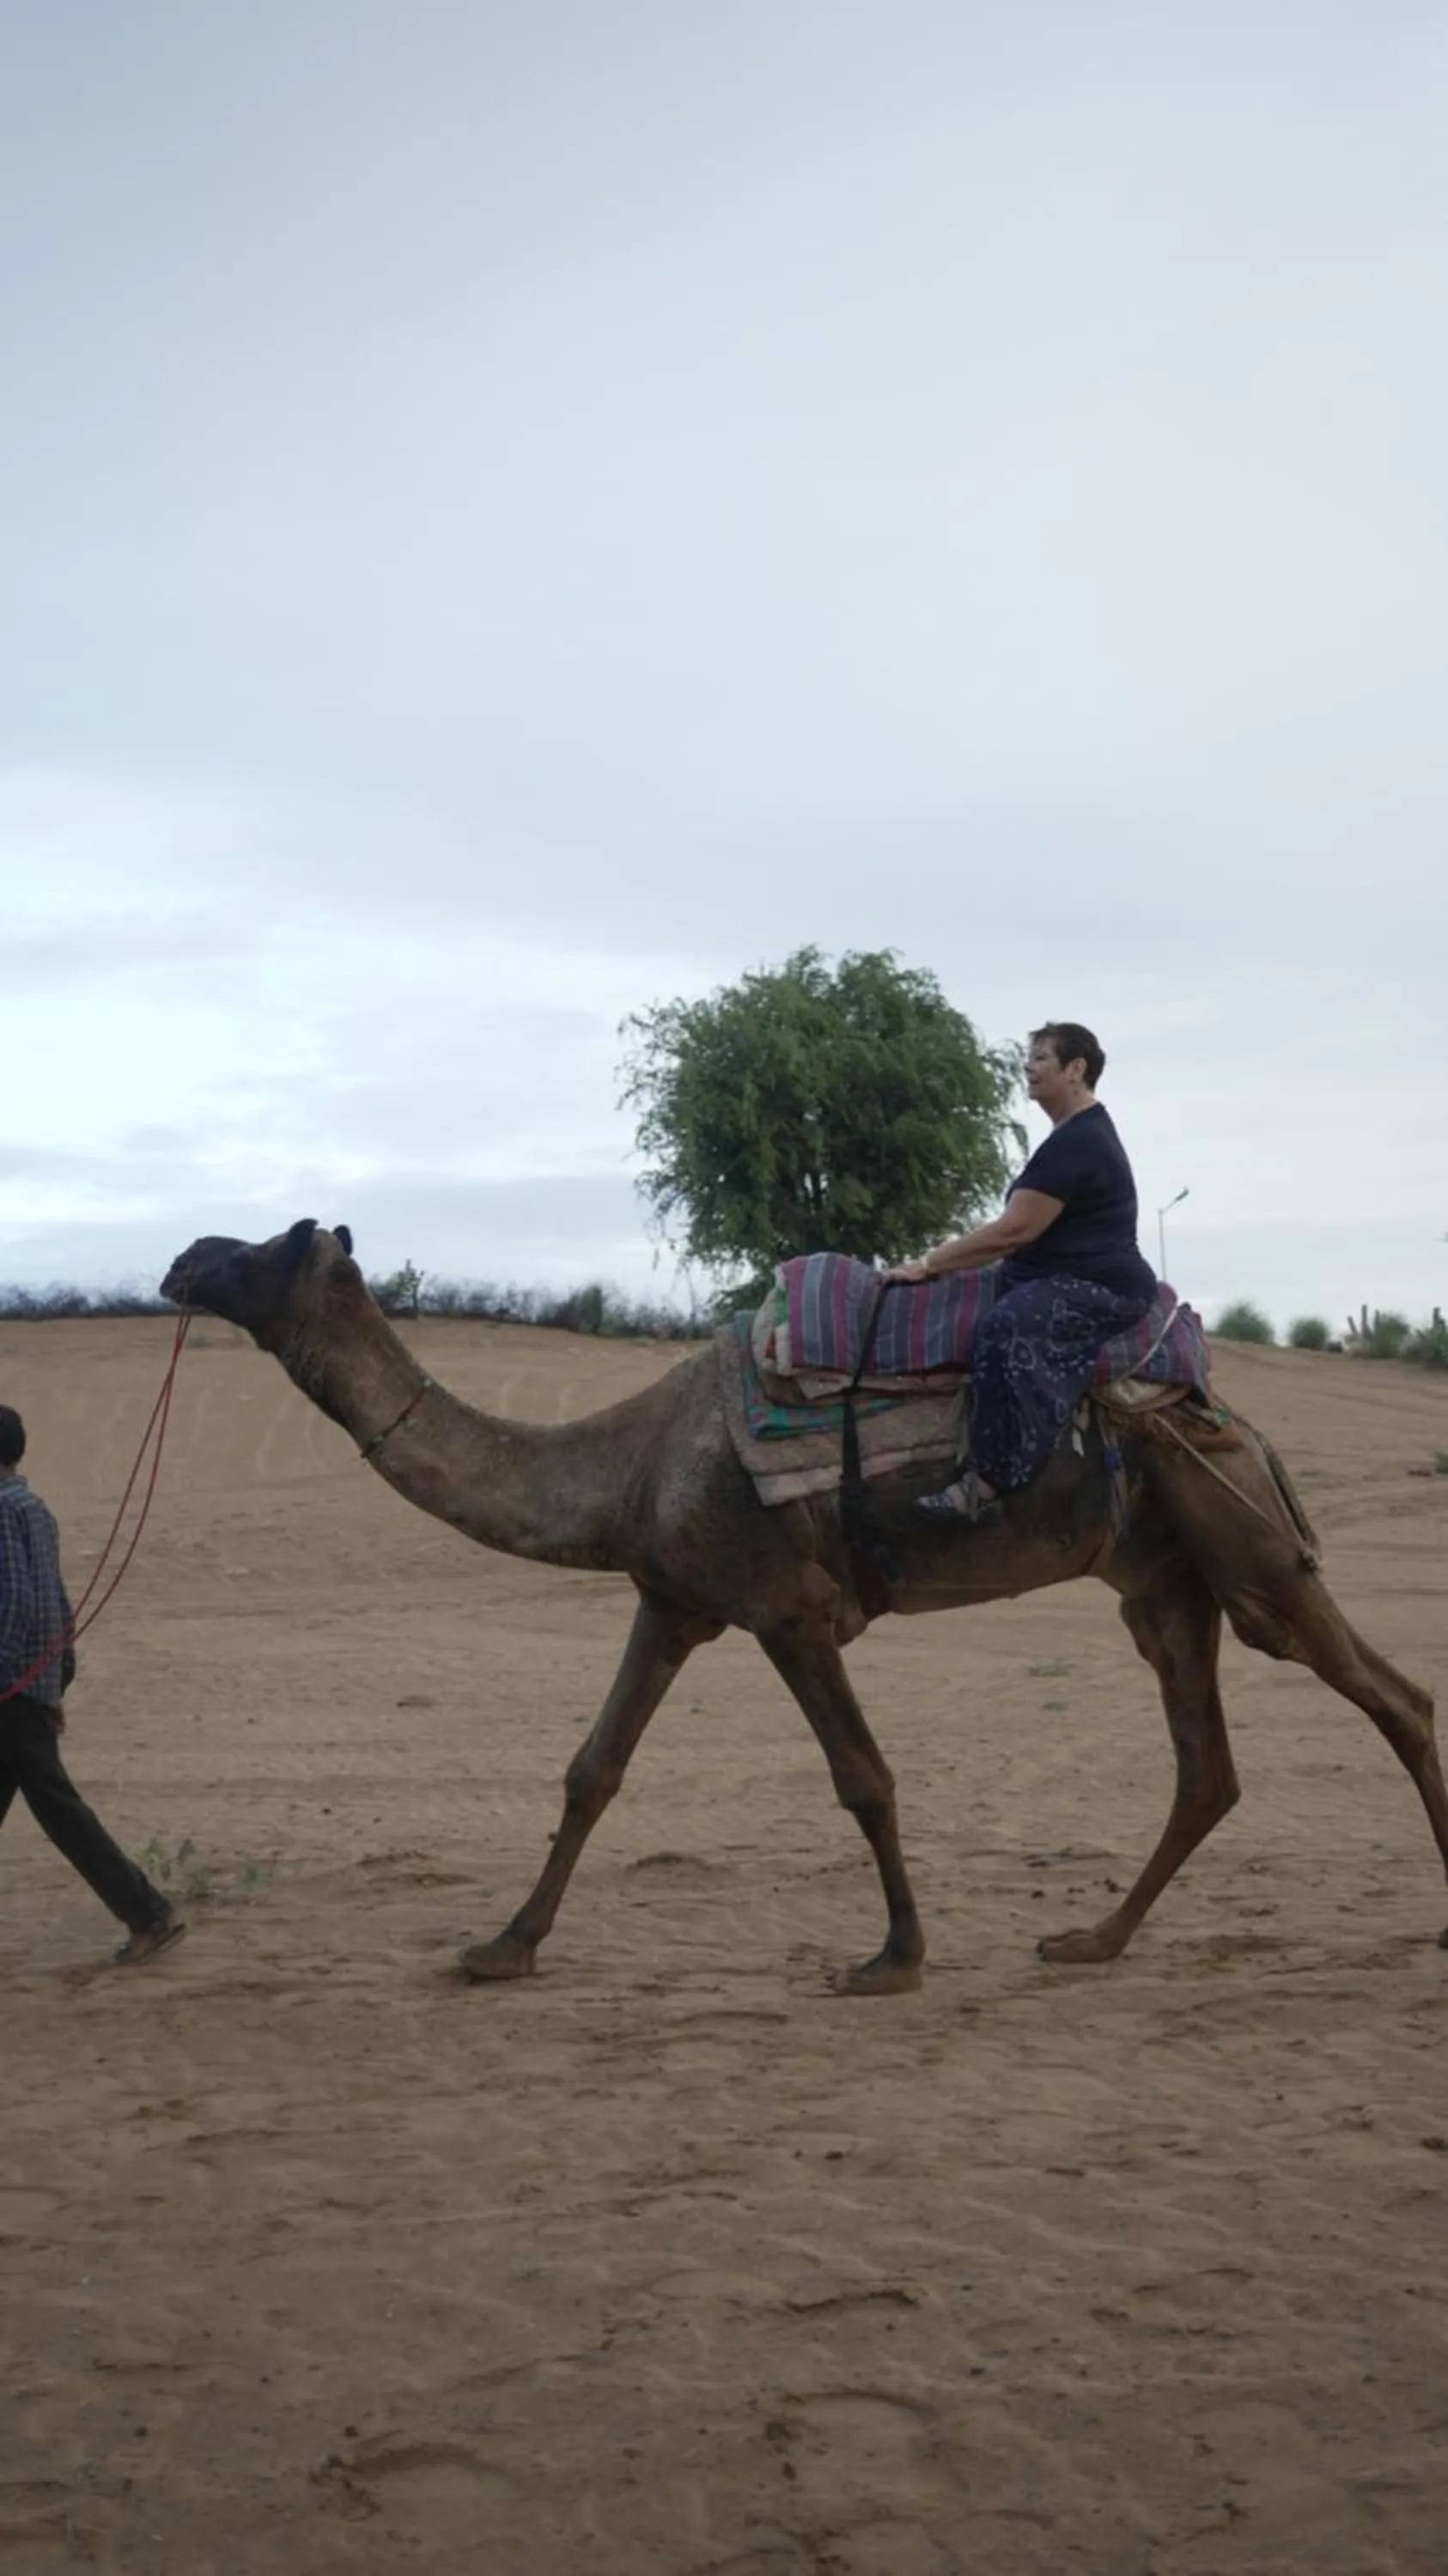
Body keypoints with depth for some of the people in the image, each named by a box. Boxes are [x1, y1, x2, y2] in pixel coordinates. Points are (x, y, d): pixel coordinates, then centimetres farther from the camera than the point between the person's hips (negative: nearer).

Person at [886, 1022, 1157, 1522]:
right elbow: (1022, 1231, 28)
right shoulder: (1081, 1134, 20)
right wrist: (948, 1256, 24)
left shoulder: (1077, 1143, -15)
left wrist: (929, 1264, -14)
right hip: (1069, 1279, 12)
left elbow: (1012, 1232, -19)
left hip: (1098, 1285, -12)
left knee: (1007, 1327, -36)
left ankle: (988, 1482, -42)